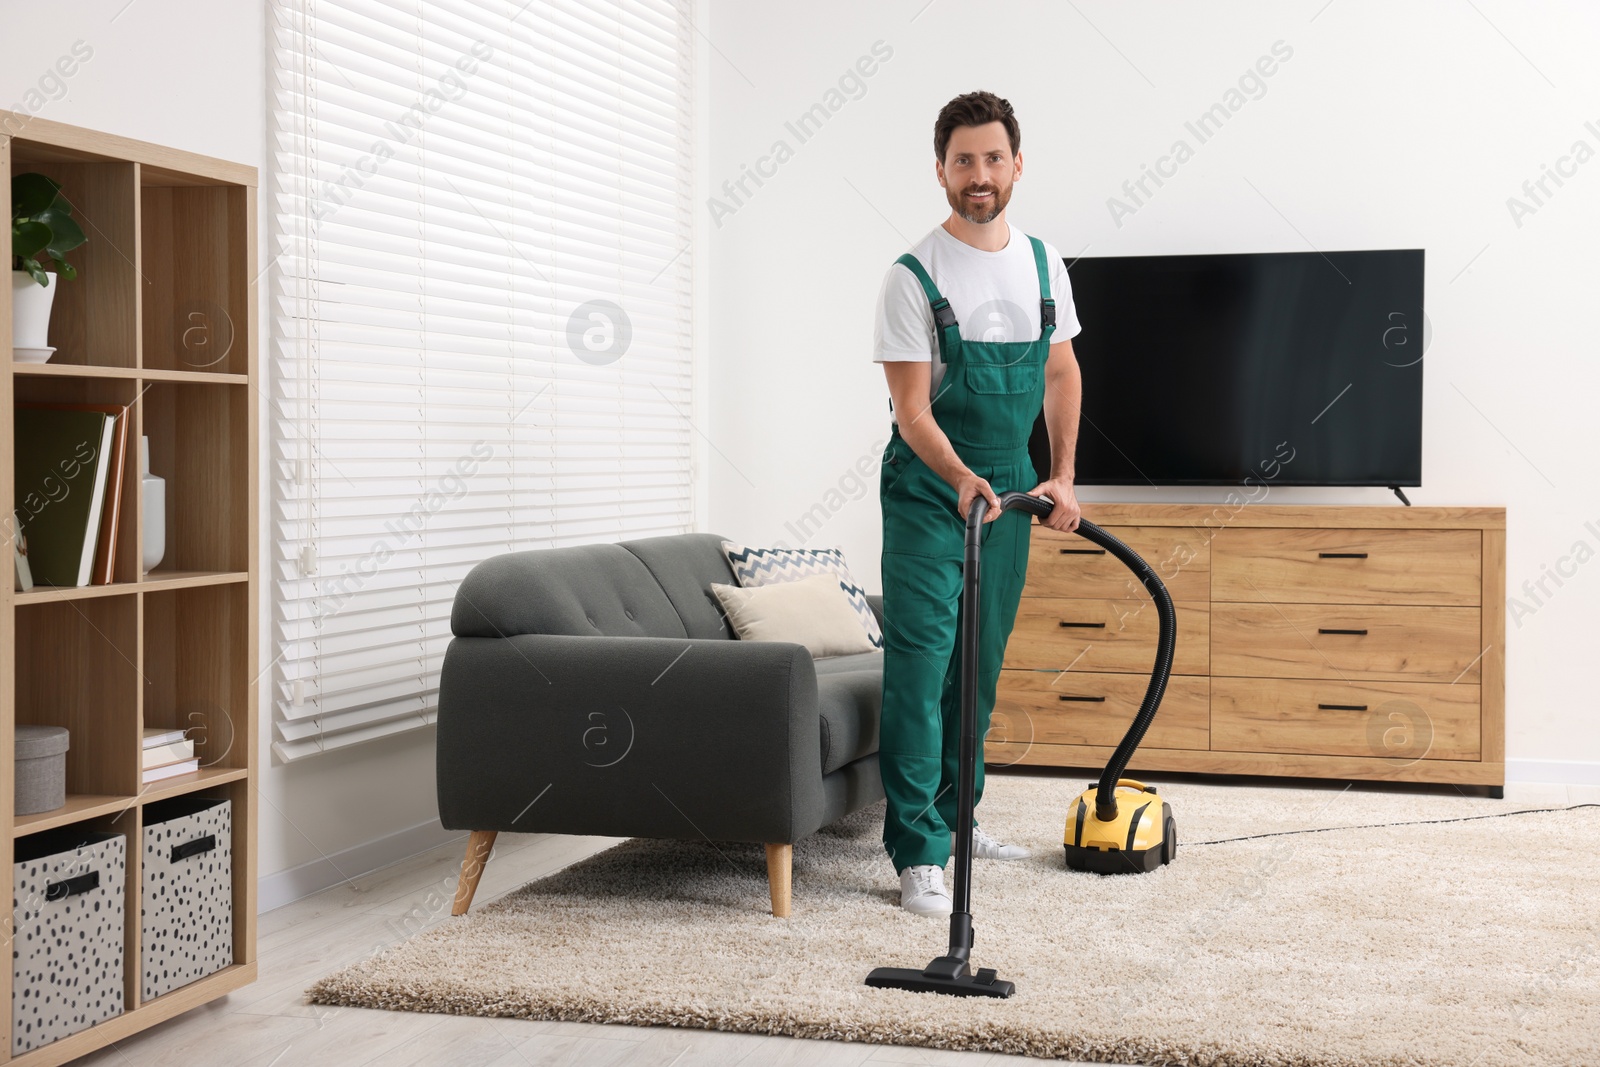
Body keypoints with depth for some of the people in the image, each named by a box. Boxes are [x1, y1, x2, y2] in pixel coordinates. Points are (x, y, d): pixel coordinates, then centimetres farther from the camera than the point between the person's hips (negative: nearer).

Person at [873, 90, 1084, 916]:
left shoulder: (1042, 261, 5)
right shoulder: (914, 275, -13)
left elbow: (1061, 373, 13)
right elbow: (911, 406, -17)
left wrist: (1062, 478, 5)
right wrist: (961, 479, -34)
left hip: (1008, 490, 6)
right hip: (928, 491, -6)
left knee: (981, 663, 13)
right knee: (921, 663, -10)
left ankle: (955, 817, 27)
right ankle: (918, 852, -9)